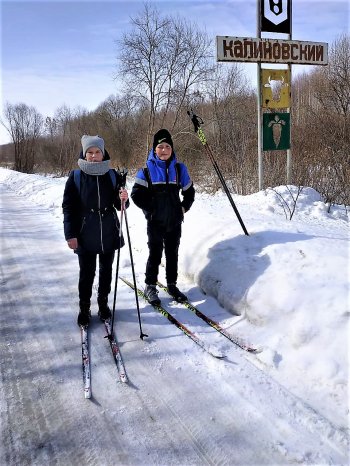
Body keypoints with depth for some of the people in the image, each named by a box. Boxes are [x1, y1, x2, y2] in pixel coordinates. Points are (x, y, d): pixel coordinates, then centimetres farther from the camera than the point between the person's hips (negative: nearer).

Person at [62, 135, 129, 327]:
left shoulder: (113, 176, 2)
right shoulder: (76, 177, -4)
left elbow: (119, 205, 7)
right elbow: (68, 206, -4)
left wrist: (123, 200, -17)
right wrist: (70, 234, -9)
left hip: (109, 233, 2)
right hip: (85, 235, -2)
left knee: (106, 271, 14)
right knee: (87, 273, 6)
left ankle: (103, 303, 30)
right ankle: (84, 308, 22)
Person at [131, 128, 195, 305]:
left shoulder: (179, 168, 4)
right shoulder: (147, 169, -5)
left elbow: (189, 192, 15)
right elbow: (136, 194, -3)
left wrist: (183, 208, 6)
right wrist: (151, 209, -6)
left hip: (175, 221, 3)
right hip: (155, 222, -3)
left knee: (172, 253, 12)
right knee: (155, 254, 2)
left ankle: (172, 285, 26)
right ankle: (150, 286, 17)